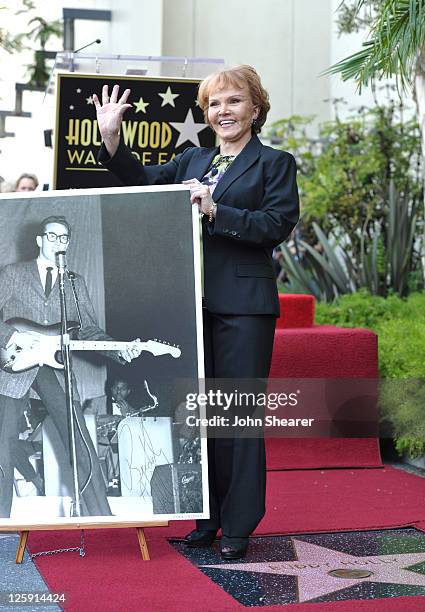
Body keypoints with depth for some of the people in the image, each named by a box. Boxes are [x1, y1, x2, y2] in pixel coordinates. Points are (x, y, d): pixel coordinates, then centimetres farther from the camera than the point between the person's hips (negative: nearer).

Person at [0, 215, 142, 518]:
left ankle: (101, 521, 2)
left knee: (83, 449, -4)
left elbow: (89, 330, 11)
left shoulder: (75, 283, 17)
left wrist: (120, 349, -5)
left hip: (55, 369, 2)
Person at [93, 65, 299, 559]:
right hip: (194, 301, 5)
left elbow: (277, 225, -9)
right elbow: (144, 183, 12)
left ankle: (238, 525, 6)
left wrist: (215, 211, -15)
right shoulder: (192, 161, 18)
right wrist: (111, 138, -1)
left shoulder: (274, 163, 3)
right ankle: (208, 517, 20)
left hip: (244, 305, -5)